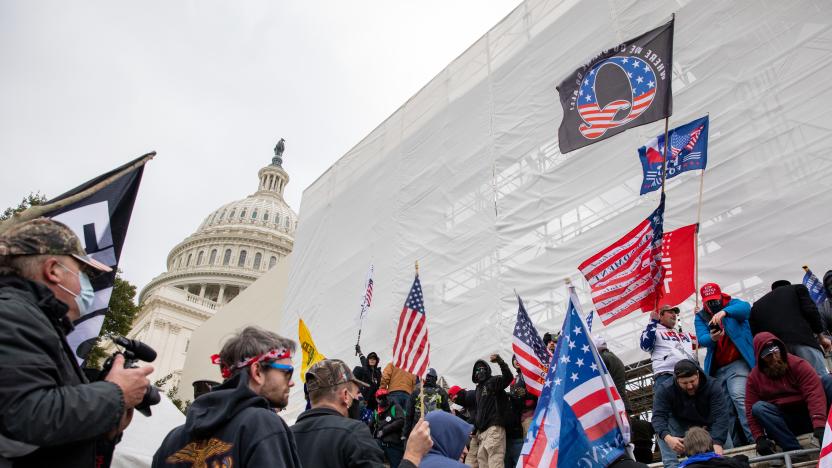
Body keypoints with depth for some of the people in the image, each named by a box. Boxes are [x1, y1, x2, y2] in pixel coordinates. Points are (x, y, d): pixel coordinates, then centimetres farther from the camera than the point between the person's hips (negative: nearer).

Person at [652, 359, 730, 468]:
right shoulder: (664, 389, -26)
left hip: (706, 426, 1)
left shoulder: (713, 386, -26)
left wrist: (717, 444, -50)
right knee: (661, 430, -29)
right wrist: (667, 438, -53)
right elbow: (658, 416, -32)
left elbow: (720, 416, -35)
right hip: (678, 424, -1)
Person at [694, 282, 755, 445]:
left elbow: (745, 307, -19)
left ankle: (755, 439, -24)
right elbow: (701, 340, -5)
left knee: (739, 398, -24)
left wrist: (724, 312, -37)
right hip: (717, 369, 5)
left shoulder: (732, 305, 6)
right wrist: (712, 338, -29)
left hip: (738, 363, -4)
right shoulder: (700, 317, 12)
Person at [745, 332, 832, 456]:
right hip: (786, 423, 1)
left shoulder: (798, 364, -9)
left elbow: (814, 393, -24)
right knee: (758, 407, -27)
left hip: (809, 416, -1)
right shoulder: (754, 377, -1)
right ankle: (794, 450, -33)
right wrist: (760, 438, -19)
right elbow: (751, 410, -3)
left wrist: (820, 426, -39)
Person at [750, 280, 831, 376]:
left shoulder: (756, 305, 29)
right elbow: (810, 311, 8)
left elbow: (754, 335, 16)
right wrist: (821, 337, 16)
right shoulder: (797, 288, 24)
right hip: (802, 339, -2)